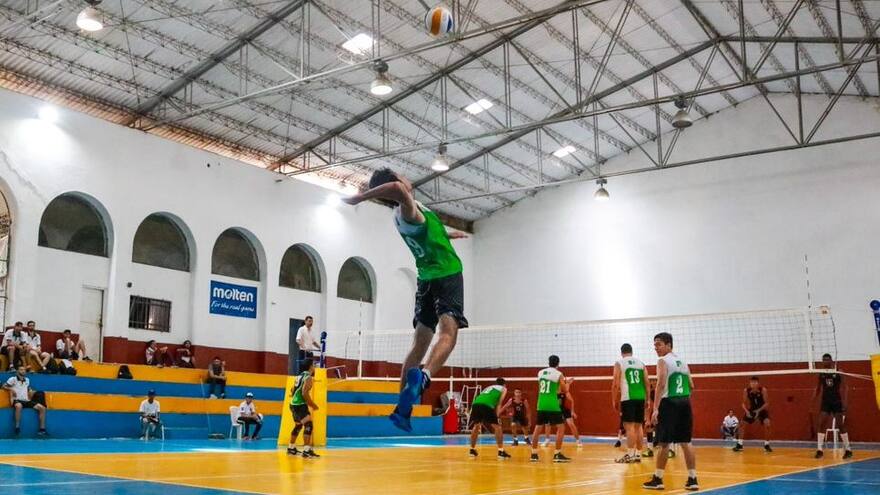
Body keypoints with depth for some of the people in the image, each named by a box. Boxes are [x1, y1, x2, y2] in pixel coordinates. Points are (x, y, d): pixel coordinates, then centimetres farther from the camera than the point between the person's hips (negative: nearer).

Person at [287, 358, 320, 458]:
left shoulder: (300, 376, 14)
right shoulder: (308, 377, -13)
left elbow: (293, 391, 22)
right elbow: (305, 393, -23)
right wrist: (312, 405, -14)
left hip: (294, 404, 10)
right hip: (300, 405, -10)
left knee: (298, 426, 24)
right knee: (308, 425, -15)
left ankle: (291, 448, 36)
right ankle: (307, 451, -24)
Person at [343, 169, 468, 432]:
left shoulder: (403, 214, 13)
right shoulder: (409, 209, -13)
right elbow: (397, 189, -40)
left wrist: (448, 235, 53)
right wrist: (360, 197, -28)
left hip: (428, 277, 9)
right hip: (448, 274, -8)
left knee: (420, 341, 10)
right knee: (448, 331, -23)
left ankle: (403, 406, 7)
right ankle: (422, 378, -51)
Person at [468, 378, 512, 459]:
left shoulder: (489, 387, 40)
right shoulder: (503, 388, 26)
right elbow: (499, 404, 13)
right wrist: (496, 417, 11)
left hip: (475, 403, 5)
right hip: (486, 405, -5)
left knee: (476, 425, 26)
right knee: (497, 427, 8)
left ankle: (472, 450, 30)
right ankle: (501, 452, 2)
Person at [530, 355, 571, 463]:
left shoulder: (540, 373, 11)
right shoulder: (558, 374, -2)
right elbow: (564, 390, 7)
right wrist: (567, 383, 27)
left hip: (541, 405, 5)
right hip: (552, 405, -5)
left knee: (537, 428, 13)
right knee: (561, 428, 3)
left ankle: (534, 454, 14)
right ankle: (557, 454, -3)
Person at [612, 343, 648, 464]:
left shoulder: (619, 363, 2)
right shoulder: (640, 363, 14)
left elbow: (615, 384, -4)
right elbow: (647, 383, 11)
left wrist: (614, 400, 2)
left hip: (628, 398, -4)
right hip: (640, 398, 5)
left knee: (629, 426, -4)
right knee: (638, 426, 12)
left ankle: (630, 455, -8)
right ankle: (638, 454, 15)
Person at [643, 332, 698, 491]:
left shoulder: (663, 361, -7)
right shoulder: (683, 362, 16)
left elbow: (661, 384, -19)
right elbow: (691, 386, 18)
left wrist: (655, 408, -22)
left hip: (669, 403, -7)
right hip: (684, 403, 7)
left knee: (664, 443, -1)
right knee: (686, 442, 10)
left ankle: (658, 479, 4)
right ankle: (692, 479, 9)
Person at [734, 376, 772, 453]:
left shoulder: (763, 390, -23)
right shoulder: (746, 391, -16)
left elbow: (767, 403, -19)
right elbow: (744, 403, -6)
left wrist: (759, 410, -31)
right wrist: (746, 411, -24)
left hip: (762, 410, -3)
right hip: (752, 410, 3)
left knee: (767, 425, -23)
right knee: (742, 425, -6)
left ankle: (767, 445, -8)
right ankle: (739, 445, 4)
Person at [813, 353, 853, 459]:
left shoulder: (838, 372, -7)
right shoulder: (821, 374, 5)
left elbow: (843, 388, -9)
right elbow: (818, 388, 13)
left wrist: (844, 403, -16)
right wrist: (813, 400, 4)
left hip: (837, 402, -3)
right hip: (825, 402, 4)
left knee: (840, 426, 0)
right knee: (821, 424, -4)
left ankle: (848, 449, 12)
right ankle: (819, 449, -2)